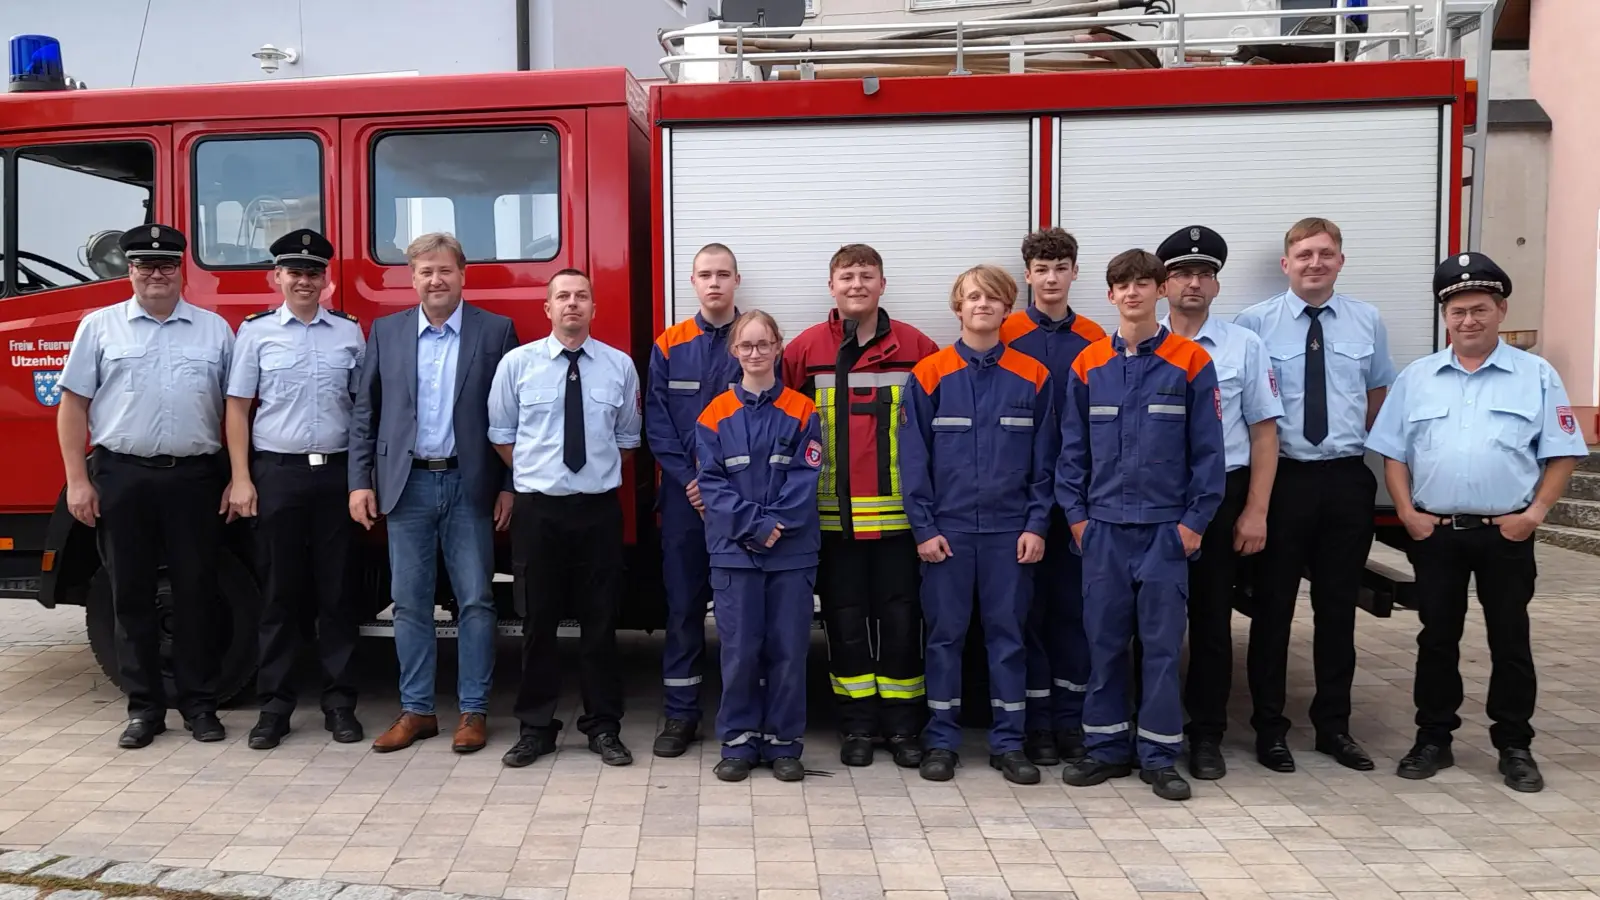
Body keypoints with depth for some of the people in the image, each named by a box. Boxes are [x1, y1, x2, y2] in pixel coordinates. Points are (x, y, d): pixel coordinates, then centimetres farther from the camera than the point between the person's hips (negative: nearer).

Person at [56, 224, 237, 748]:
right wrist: (77, 480, -1)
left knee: (196, 594, 5)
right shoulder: (100, 327, 7)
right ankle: (144, 707, 17)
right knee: (132, 596, 7)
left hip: (194, 478, 0)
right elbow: (73, 406, 5)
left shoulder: (215, 330, 8)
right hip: (122, 478, 0)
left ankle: (199, 704, 15)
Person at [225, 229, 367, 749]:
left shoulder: (350, 332, 6)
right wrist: (241, 480, -3)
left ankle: (339, 703, 15)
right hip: (277, 473, -1)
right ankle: (274, 706, 15)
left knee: (337, 591, 6)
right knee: (280, 593, 5)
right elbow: (238, 409, 4)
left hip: (337, 472, 1)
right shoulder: (256, 331, 4)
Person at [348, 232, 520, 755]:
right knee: (409, 604, 7)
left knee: (475, 602, 3)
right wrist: (360, 482, 2)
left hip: (469, 486, -2)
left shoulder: (496, 331, 1)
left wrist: (509, 486, -4)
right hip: (407, 485, 2)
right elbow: (364, 413, 8)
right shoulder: (386, 332, 8)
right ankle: (416, 710, 19)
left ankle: (473, 711, 13)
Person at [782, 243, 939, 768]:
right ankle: (857, 725, 21)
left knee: (900, 619, 6)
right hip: (834, 514, 1)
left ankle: (903, 725, 19)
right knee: (845, 621, 8)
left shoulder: (918, 349, 1)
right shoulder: (804, 350, 2)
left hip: (899, 511, 0)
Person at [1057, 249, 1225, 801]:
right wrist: (1075, 513, 2)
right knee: (1103, 640, 8)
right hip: (1103, 527, 2)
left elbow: (1208, 448, -1)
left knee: (1162, 643, 4)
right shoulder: (1088, 365, 5)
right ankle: (1107, 748, 19)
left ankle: (1159, 756, 15)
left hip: (1165, 527, -2)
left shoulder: (1190, 362, -1)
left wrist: (1195, 519, -5)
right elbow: (1073, 447, 8)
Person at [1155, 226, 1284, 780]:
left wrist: (1255, 511, -4)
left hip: (1221, 497, 0)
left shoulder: (1244, 346, 2)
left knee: (1212, 619, 8)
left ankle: (1207, 735, 22)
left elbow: (1264, 432, 2)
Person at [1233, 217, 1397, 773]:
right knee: (1273, 605, 4)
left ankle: (1334, 725, 25)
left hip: (1347, 479, 3)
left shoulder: (1367, 322, 6)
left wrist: (1354, 442, 8)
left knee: (1339, 605, 11)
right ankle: (1270, 727, 16)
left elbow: (1378, 394, 17)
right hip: (1282, 477, -3)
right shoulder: (1255, 323, -4)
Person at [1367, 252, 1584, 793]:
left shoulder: (1536, 376, 2)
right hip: (1434, 532, 2)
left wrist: (1535, 512, -9)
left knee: (1510, 640, 6)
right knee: (1437, 638, 9)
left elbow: (1563, 454, 1)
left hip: (1506, 533, -1)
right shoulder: (1416, 378, 7)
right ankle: (1433, 739, 20)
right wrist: (1406, 511, -3)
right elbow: (1393, 452, 7)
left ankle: (1514, 747, 19)